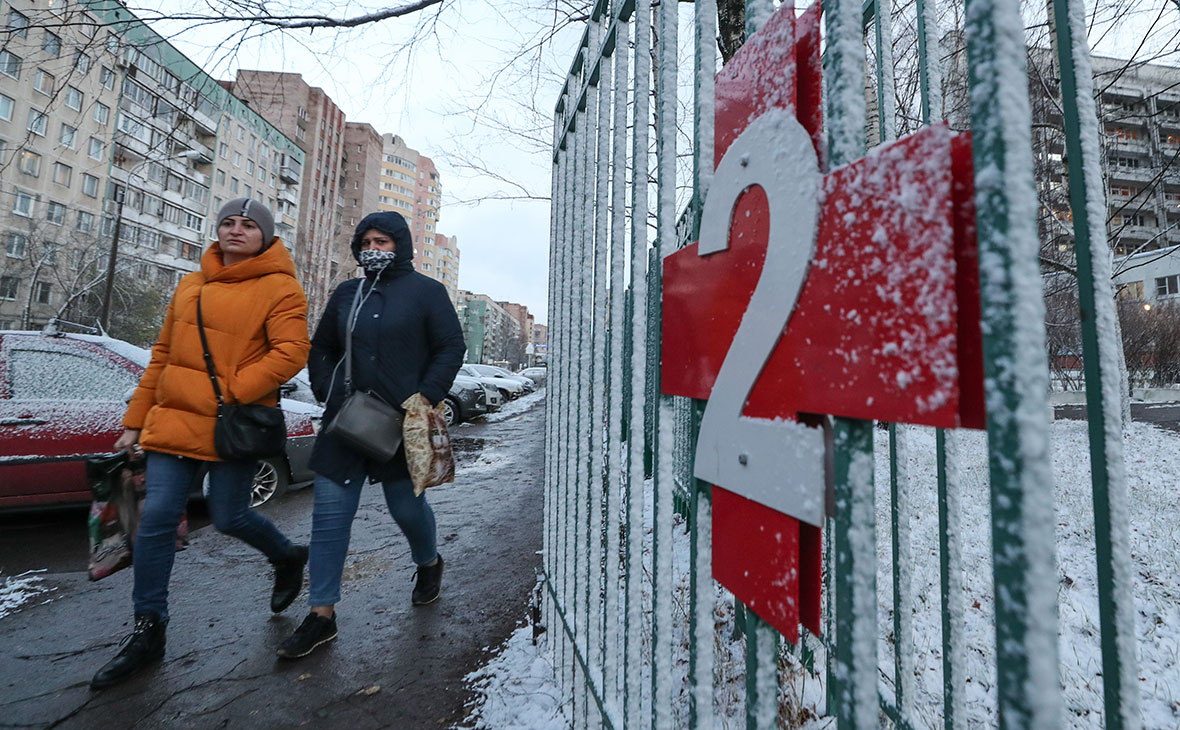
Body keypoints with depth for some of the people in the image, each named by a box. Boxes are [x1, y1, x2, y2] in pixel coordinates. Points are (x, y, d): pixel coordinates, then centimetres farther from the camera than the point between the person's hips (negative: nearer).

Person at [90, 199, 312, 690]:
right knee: (156, 518, 3)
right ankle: (148, 630, 19)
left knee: (228, 518, 3)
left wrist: (228, 393, -19)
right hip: (174, 420, 6)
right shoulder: (190, 286, 15)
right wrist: (135, 422, 15)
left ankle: (288, 558, 33)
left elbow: (290, 352, -17)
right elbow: (162, 356, 17)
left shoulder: (278, 288, -5)